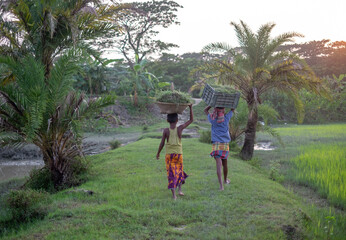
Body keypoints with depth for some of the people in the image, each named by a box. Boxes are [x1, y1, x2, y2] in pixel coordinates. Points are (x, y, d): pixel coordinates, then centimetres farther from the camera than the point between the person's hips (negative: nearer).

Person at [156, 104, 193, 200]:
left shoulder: (166, 130, -7)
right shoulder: (180, 128, -7)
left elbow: (162, 143, -3)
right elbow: (191, 120, 2)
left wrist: (158, 153, 10)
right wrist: (190, 108, 6)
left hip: (169, 154, -1)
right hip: (179, 153, 1)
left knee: (171, 174, 1)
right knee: (179, 171, 22)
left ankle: (174, 195, -4)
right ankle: (179, 189, 15)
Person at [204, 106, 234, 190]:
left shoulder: (213, 119, 1)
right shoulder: (226, 118, 1)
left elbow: (205, 110, 17)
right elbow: (232, 109, 18)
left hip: (216, 144, -1)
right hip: (225, 144, 1)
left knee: (218, 164, -11)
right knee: (224, 164, 19)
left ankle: (221, 185, -22)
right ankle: (225, 180, 39)